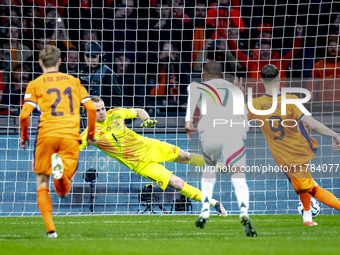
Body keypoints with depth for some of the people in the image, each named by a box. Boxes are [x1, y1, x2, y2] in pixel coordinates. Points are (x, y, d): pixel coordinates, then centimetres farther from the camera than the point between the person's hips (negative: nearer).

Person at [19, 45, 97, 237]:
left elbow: (25, 114, -1)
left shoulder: (35, 84, 9)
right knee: (63, 191, 6)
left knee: (42, 186, 12)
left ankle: (50, 229, -7)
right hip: (71, 136, 1)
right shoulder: (74, 81, 17)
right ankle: (62, 170, -31)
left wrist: (24, 137, 16)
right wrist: (91, 134, 24)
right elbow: (91, 108, 10)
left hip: (46, 135, -1)